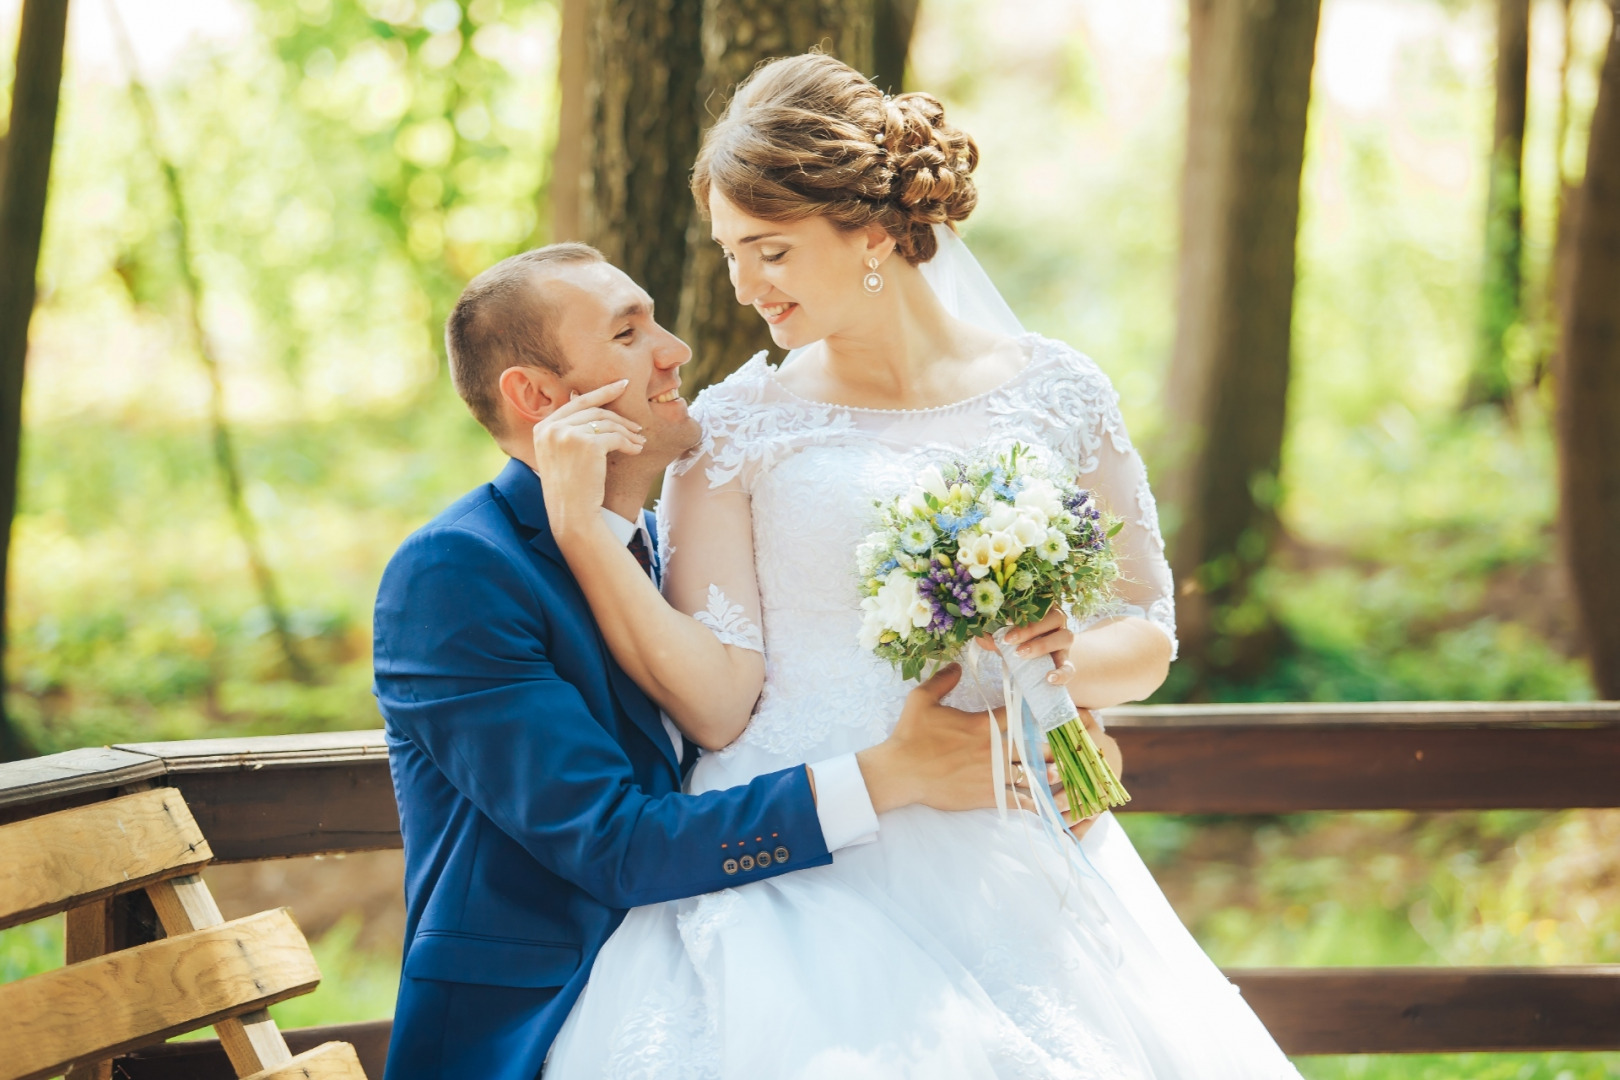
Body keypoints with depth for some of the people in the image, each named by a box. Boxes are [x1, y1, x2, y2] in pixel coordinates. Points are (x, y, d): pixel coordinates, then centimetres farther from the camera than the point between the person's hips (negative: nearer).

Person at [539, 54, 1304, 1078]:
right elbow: (717, 706, -5)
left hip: (1013, 867, 2)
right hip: (806, 877, -1)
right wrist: (581, 528, -12)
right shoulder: (733, 428, 3)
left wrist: (1055, 657, -9)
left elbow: (1148, 640, 12)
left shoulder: (1055, 396, 6)